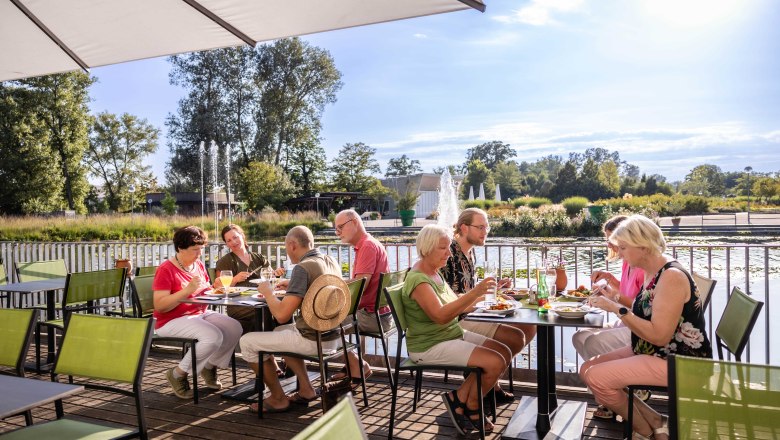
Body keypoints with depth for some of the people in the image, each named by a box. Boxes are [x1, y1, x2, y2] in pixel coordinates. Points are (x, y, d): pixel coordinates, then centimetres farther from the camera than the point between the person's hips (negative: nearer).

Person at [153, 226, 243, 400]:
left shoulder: (199, 265, 9)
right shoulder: (166, 269, -13)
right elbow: (159, 306, -21)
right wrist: (188, 290, -29)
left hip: (200, 313, 8)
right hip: (172, 321, -7)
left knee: (235, 327, -13)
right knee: (214, 336, -30)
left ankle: (209, 366, 8)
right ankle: (178, 374, -8)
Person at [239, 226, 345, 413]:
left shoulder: (302, 268, -20)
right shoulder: (331, 261, 6)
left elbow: (282, 315, -23)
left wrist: (267, 292, -5)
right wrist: (293, 285, 19)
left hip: (314, 340, -9)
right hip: (334, 336, 9)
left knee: (247, 342, 4)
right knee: (280, 332, 32)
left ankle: (278, 398, 14)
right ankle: (306, 389, 26)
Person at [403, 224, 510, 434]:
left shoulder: (435, 273, 10)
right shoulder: (418, 279, -19)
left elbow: (456, 307, 11)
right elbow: (440, 315, -31)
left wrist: (479, 295, -4)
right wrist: (474, 292, -35)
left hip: (454, 335, 10)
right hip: (430, 346, -10)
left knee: (504, 352, 3)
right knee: (495, 362, -18)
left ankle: (460, 398, 4)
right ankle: (470, 407, 6)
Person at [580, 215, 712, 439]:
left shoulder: (671, 276, -22)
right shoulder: (652, 272, 7)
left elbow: (659, 335, -27)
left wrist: (617, 309, -23)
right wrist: (613, 301, 2)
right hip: (652, 352, 10)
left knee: (597, 378, -21)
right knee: (587, 368, 4)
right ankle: (655, 422, 8)